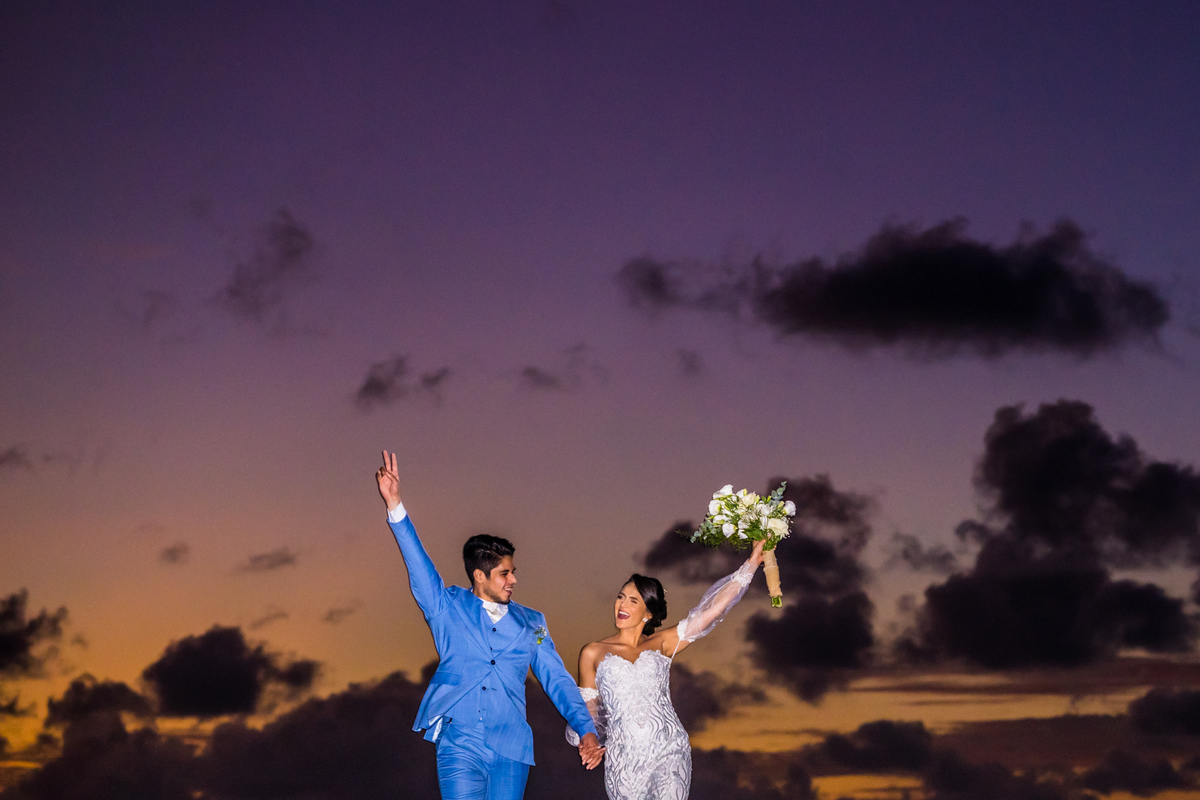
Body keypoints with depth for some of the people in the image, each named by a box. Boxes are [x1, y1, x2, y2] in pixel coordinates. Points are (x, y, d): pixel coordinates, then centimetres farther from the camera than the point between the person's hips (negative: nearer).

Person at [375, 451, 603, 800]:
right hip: (459, 747, -2)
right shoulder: (448, 608, 9)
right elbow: (418, 562, -1)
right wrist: (395, 504, -13)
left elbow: (557, 680, 12)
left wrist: (587, 731, 0)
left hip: (511, 750, 2)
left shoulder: (530, 623, 14)